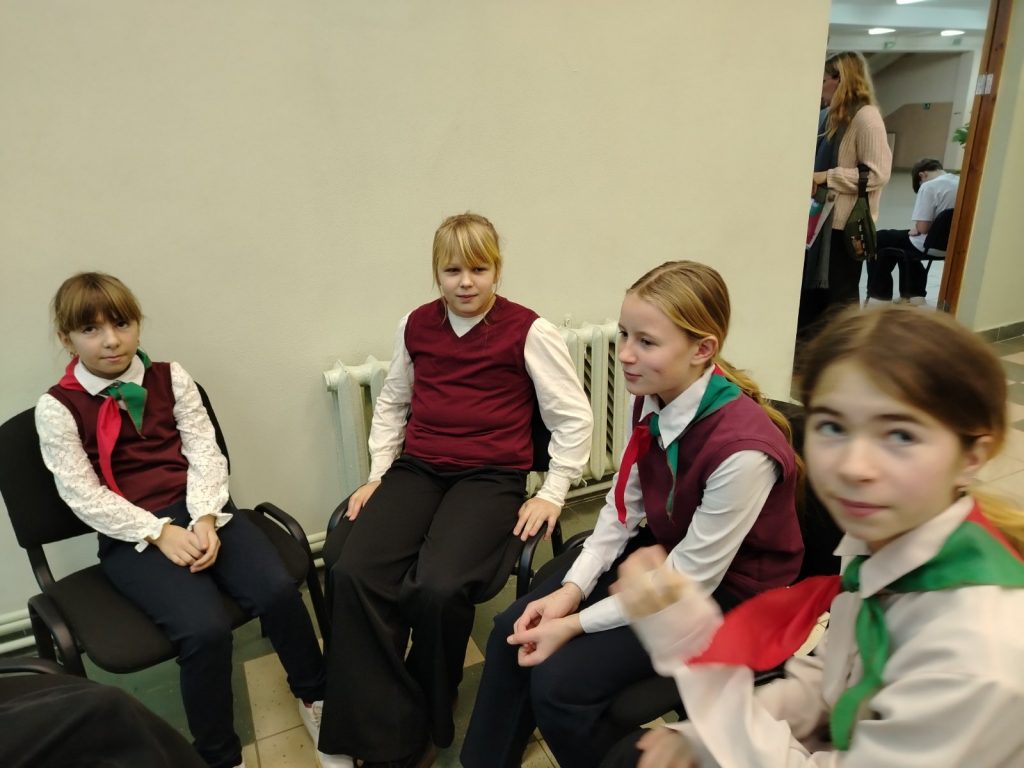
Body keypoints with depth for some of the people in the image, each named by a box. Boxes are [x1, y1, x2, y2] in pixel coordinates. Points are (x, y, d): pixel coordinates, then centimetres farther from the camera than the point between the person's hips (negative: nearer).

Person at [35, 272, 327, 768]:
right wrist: (160, 533, -15)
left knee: (278, 590, -21)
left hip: (198, 509, 3)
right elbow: (84, 494, -5)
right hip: (131, 535, -2)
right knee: (205, 630, -26)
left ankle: (313, 696, 7)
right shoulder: (57, 408, 0)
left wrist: (205, 519, -11)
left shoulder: (169, 378, 8)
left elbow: (204, 451, 4)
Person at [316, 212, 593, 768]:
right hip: (417, 469, 4)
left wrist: (551, 494, -5)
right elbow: (391, 403, 20)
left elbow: (574, 418, 0)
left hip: (490, 476, -4)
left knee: (438, 586, -29)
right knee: (352, 572, -22)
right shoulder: (416, 325, 10)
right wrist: (378, 474, 11)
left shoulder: (528, 331, -4)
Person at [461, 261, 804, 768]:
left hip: (723, 592, -6)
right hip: (661, 549, 7)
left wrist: (577, 623, -19)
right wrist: (571, 590, -11)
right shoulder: (651, 399, -12)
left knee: (559, 682, -16)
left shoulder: (742, 450, -34)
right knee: (512, 630, 0)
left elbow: (691, 582, -25)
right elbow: (622, 507, -1)